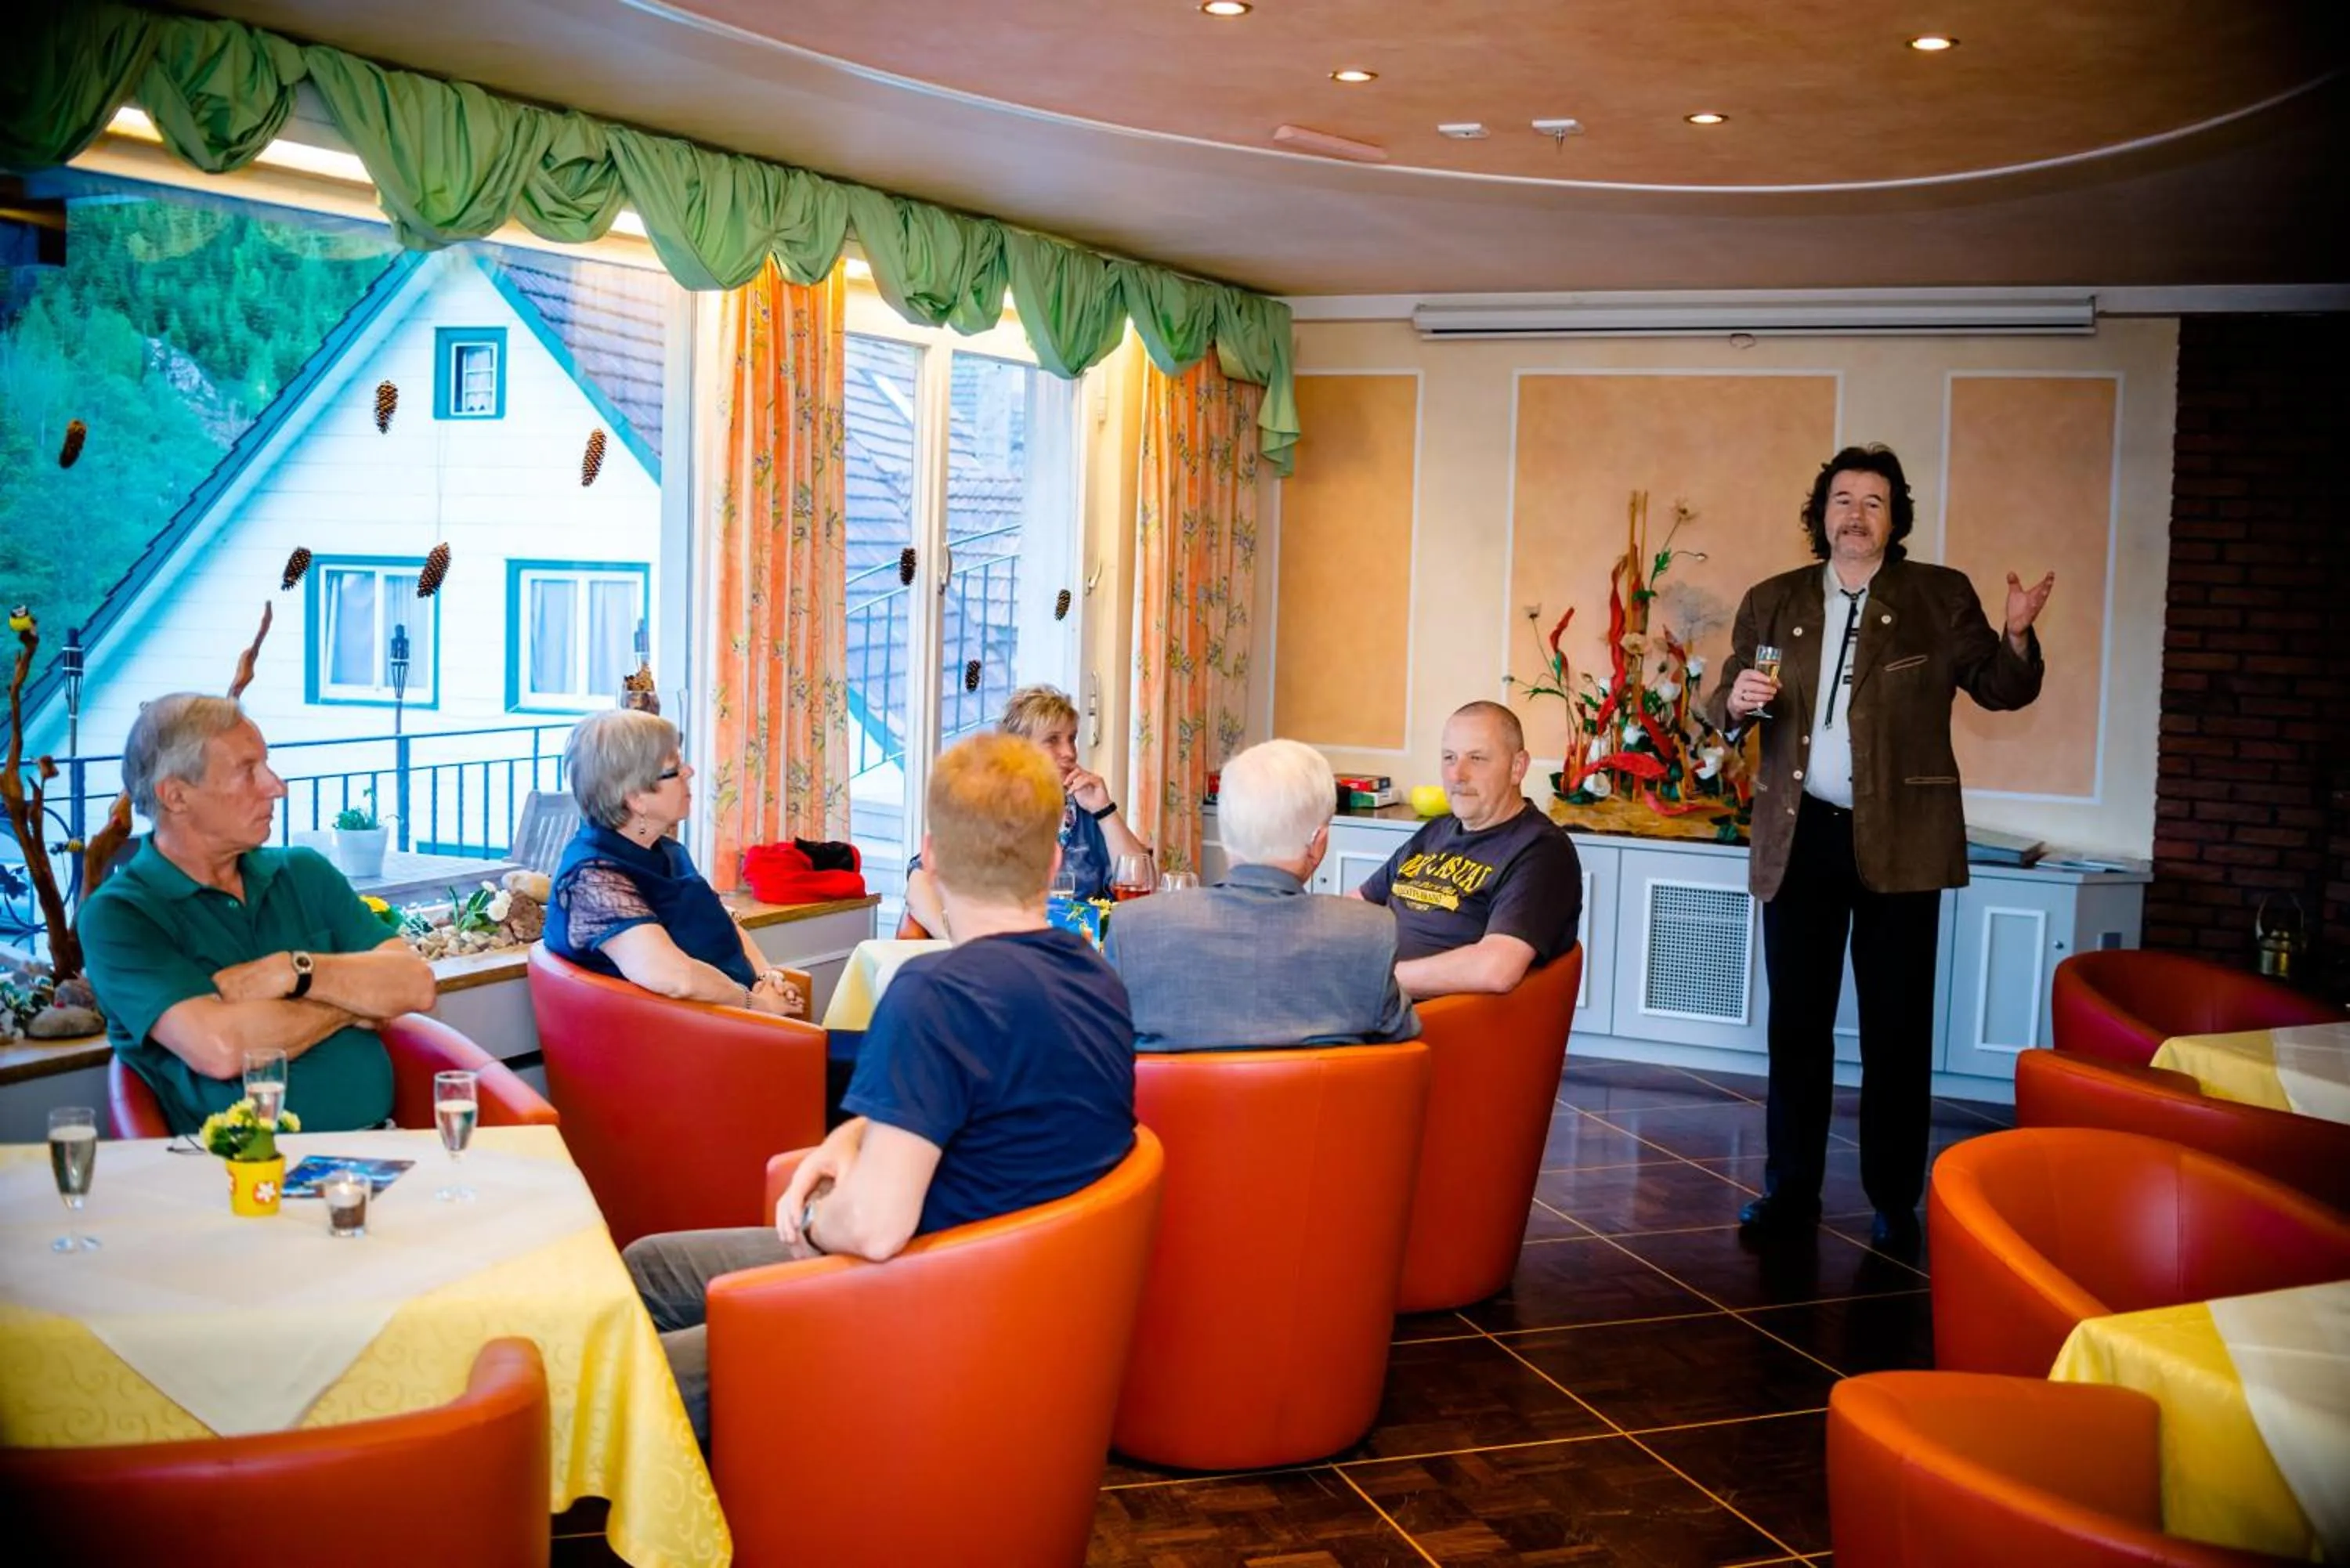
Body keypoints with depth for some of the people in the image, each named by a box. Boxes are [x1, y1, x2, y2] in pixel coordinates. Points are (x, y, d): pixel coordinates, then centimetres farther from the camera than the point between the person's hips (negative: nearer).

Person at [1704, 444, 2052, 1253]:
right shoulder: (1771, 602, 10)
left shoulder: (1941, 597, 5)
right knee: (1796, 1023, 8)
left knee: (1897, 1029, 3)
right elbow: (1721, 708, 11)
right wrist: (1736, 701, -12)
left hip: (1899, 841, -2)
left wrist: (2017, 637, -17)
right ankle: (1790, 1188, 18)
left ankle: (1895, 1200, 13)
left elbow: (2000, 690, 3)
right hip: (1799, 837, 2)